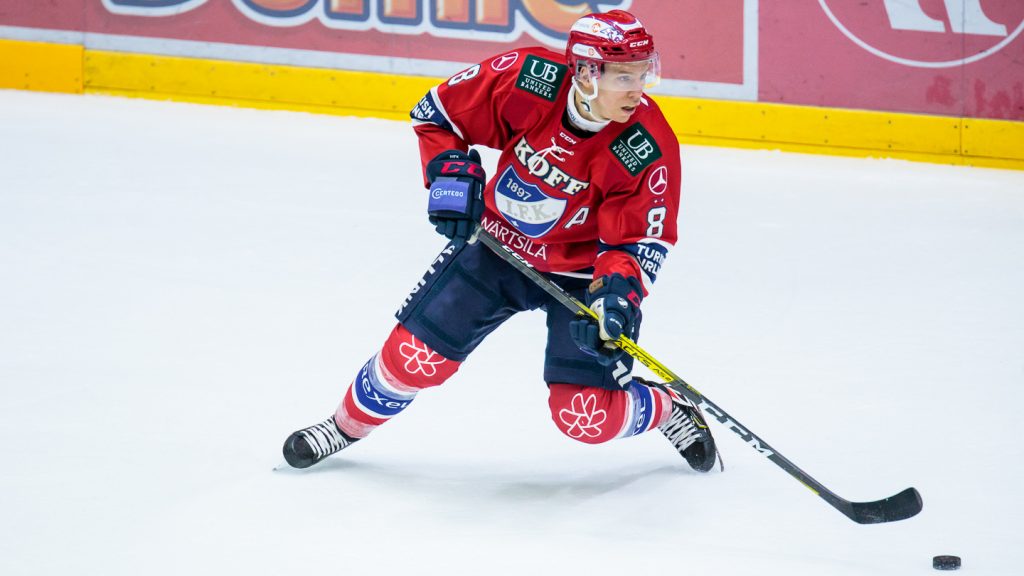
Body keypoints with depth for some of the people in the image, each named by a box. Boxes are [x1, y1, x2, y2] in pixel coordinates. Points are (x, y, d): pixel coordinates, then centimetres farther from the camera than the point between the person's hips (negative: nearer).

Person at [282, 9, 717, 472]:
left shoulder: (649, 149, -27)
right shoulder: (528, 79, -23)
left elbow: (638, 241, -19)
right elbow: (438, 112, -6)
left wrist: (617, 293, -37)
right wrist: (450, 173, -17)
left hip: (580, 272, -2)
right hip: (497, 244, 2)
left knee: (586, 416, -11)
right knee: (415, 357, -3)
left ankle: (668, 412, 20)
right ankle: (347, 425, 26)